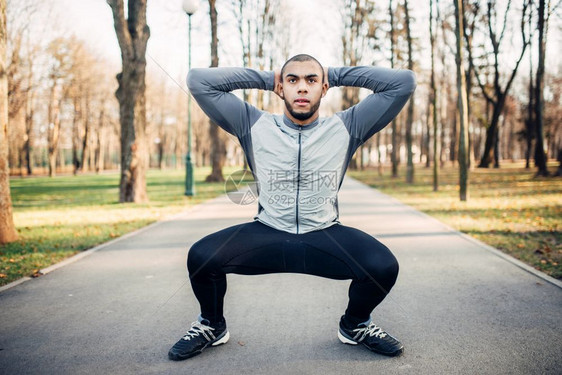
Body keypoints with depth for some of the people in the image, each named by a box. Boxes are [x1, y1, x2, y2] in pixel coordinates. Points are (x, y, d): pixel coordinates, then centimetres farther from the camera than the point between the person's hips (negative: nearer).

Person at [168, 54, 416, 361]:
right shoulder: (254, 126, -3)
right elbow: (198, 81, -5)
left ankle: (355, 326, 10)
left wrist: (336, 75, -1)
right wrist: (265, 79, -1)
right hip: (267, 235, 0)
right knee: (201, 256, -23)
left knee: (384, 266, -26)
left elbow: (404, 82, -5)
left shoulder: (346, 127, -3)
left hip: (325, 237, 0)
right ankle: (212, 326, 11)